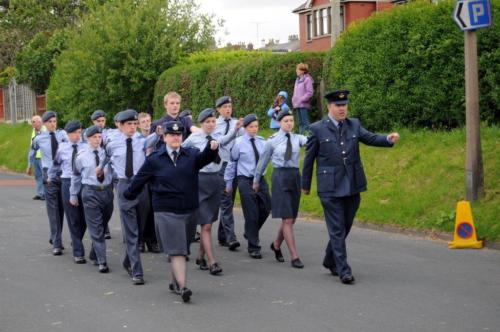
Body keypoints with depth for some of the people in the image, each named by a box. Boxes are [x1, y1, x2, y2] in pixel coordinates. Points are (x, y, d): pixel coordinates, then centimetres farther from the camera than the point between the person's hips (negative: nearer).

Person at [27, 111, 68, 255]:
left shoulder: (62, 134, -3)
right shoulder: (39, 139, -1)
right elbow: (32, 152, 19)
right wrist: (30, 166, 34)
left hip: (64, 172, 1)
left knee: (61, 208, 10)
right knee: (53, 209, -6)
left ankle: (54, 238, 29)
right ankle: (56, 244, -6)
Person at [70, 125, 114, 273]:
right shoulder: (81, 156, -1)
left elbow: (113, 171, 10)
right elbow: (76, 176, 9)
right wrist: (73, 195, 13)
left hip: (107, 190, 3)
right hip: (90, 192, -3)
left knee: (102, 226, 14)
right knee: (96, 228, -4)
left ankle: (94, 255, 32)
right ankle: (102, 261, -3)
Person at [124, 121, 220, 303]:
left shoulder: (191, 154, 5)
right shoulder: (154, 159, 1)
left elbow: (204, 158, -15)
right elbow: (139, 179, 10)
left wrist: (212, 148, -35)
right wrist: (128, 196, 18)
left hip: (189, 209, 3)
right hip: (166, 211, -3)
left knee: (182, 248, 11)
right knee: (176, 249, -9)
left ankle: (175, 281, 26)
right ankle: (182, 287, -13)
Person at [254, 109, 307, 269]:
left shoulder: (297, 138, 6)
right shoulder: (272, 140, 1)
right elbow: (263, 161, 10)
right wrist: (256, 180, 17)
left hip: (295, 177, 4)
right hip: (280, 177, -4)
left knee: (291, 218, 12)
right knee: (287, 219, -7)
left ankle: (276, 245, 37)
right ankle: (294, 257, -4)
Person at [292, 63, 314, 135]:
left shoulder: (307, 79, -9)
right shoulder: (298, 80, 16)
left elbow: (310, 92, -14)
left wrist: (302, 99, -16)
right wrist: (293, 100, 9)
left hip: (304, 105, -8)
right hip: (297, 105, 8)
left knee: (305, 122, -10)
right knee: (300, 123, 11)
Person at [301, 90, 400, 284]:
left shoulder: (354, 125, 9)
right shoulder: (318, 129, -3)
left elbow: (370, 138, -3)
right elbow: (309, 159, 3)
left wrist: (389, 139, -23)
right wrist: (305, 185, 8)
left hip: (352, 186, 4)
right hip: (331, 188, -4)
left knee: (345, 227, 14)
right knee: (337, 230, -4)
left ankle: (330, 261, 32)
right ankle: (343, 270, -2)